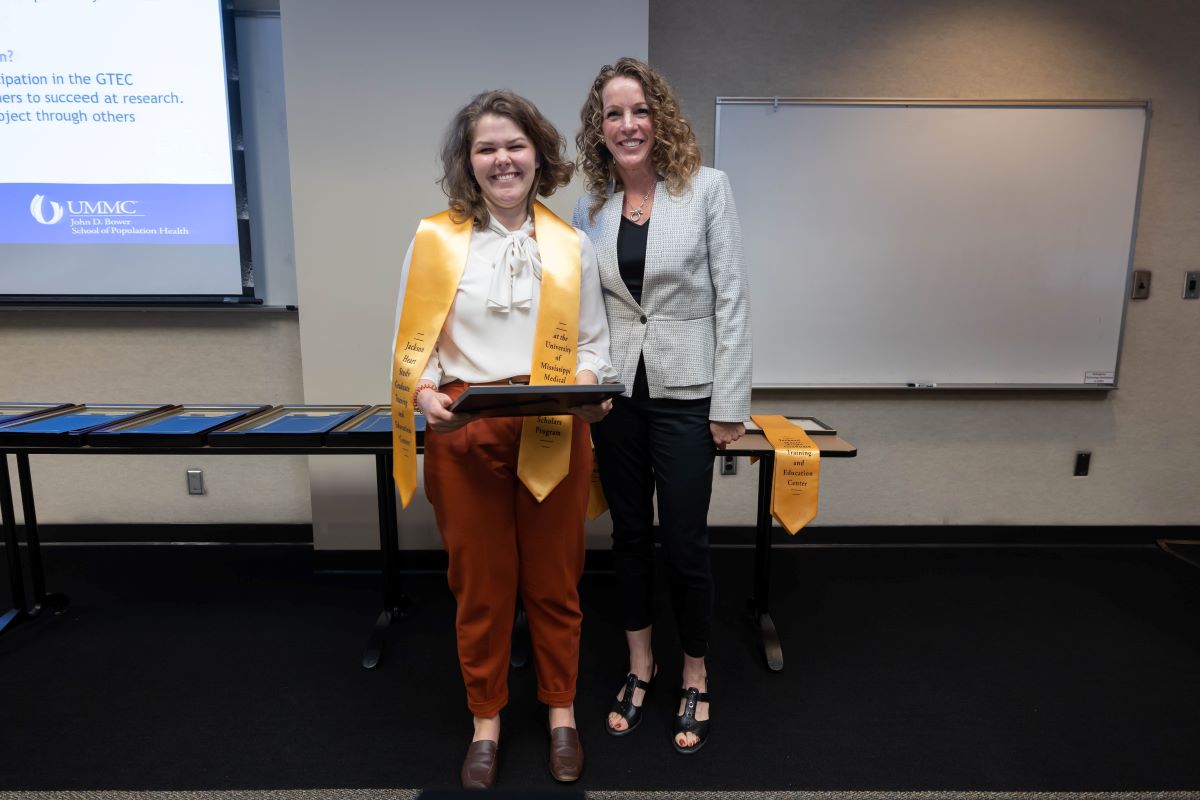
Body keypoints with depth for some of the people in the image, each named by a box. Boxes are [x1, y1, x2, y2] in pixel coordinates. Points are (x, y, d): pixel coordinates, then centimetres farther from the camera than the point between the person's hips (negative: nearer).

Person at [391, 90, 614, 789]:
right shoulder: (436, 240, 2)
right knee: (480, 580, 10)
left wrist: (590, 388, -10)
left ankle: (562, 713, 33)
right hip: (465, 434, -1)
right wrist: (427, 397, -16)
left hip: (555, 435, 1)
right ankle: (486, 721, 32)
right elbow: (415, 344, 3)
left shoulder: (571, 245, 7)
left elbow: (593, 340, 10)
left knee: (554, 578, 11)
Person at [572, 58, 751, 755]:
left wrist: (730, 404, -9)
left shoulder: (707, 187, -3)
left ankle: (696, 679, 28)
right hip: (616, 391, 4)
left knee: (685, 542, 3)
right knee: (630, 534, 14)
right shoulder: (591, 207, 7)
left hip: (684, 391, -3)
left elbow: (732, 298, -6)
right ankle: (640, 668, 35)